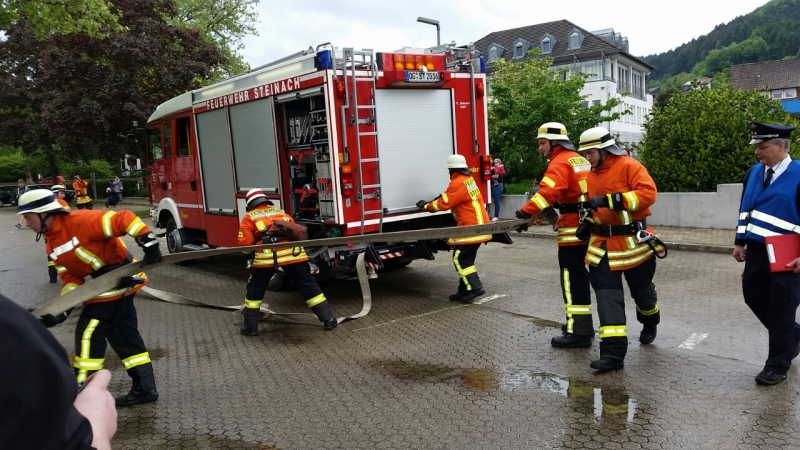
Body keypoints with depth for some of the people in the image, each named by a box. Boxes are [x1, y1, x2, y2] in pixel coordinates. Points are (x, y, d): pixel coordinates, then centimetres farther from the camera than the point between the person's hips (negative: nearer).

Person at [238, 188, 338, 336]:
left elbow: (245, 242, 10)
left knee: (254, 290, 18)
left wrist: (250, 257, 28)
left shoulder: (249, 217, 20)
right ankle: (328, 320, 12)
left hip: (266, 254, -2)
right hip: (292, 252, 2)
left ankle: (250, 326, 21)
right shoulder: (281, 212, 31)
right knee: (309, 286, 11)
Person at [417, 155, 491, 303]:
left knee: (460, 258, -8)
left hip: (471, 227, -10)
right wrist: (442, 196, 9)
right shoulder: (468, 179, 15)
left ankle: (474, 287, -12)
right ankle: (464, 291, 16)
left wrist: (426, 205, -2)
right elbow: (451, 196, 23)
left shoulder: (458, 183, -16)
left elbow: (444, 204, -15)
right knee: (466, 258, 13)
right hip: (479, 225, 10)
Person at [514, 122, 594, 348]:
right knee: (578, 273, 17)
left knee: (572, 276, -9)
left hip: (574, 226, -10)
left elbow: (548, 191, -27)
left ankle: (579, 332, -9)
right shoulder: (580, 160, 19)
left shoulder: (560, 162, -12)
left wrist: (527, 211, -32)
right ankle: (581, 322, 27)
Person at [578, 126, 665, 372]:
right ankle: (613, 352, -7)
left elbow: (648, 193, -25)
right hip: (603, 243, 4)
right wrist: (588, 223, 6)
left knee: (642, 289, 16)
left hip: (633, 241, -4)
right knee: (607, 295, -7)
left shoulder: (629, 166, -12)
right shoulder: (590, 176, 9)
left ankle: (650, 323, 49)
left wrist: (611, 200, -30)